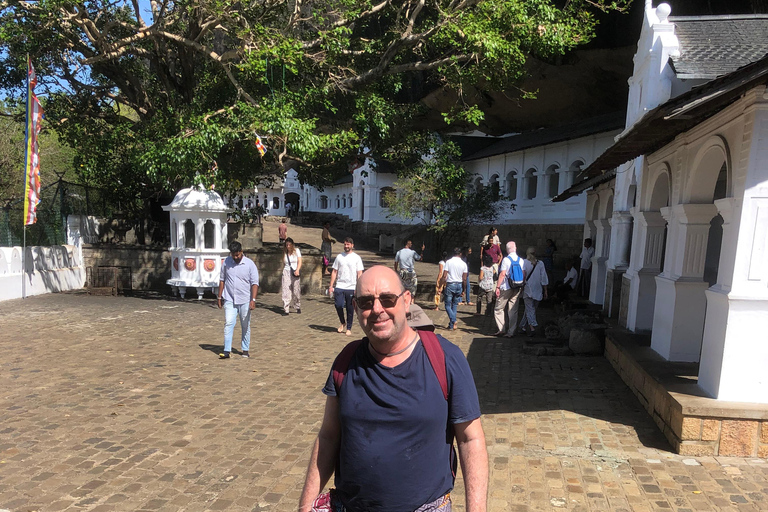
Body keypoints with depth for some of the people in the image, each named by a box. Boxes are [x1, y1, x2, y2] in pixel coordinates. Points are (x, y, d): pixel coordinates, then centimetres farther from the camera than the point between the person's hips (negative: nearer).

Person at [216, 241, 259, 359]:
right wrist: (219, 297, 10)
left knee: (245, 326, 8)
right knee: (228, 324, -9)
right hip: (229, 300, 1)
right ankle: (226, 351, -8)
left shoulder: (249, 264, -6)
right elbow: (222, 280, 12)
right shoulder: (226, 262, 3)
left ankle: (245, 350, 21)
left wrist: (253, 300, -16)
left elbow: (255, 283, -7)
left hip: (245, 300, -1)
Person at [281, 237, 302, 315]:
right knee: (286, 291, -8)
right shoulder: (284, 252, 10)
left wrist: (297, 270, -21)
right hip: (286, 272, 2)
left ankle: (298, 308, 19)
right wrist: (283, 272, 11)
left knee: (296, 291, 1)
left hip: (295, 273, -1)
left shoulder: (296, 251, 3)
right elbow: (283, 263, 17)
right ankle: (286, 309, -8)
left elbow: (299, 261, -5)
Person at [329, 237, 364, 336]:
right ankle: (342, 323, 19)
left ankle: (349, 328, 16)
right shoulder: (339, 257, 10)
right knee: (338, 305, -6)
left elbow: (359, 274, 0)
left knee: (350, 309, 3)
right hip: (339, 286, 2)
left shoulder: (357, 258, 3)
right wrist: (331, 286, 5)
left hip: (351, 288, -2)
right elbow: (334, 272, 12)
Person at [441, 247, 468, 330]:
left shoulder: (448, 262, -5)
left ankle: (453, 321, -16)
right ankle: (451, 325, 15)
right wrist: (463, 290, 10)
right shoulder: (463, 264, 1)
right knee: (455, 306, 13)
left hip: (450, 285, -3)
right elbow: (464, 279, 1)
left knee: (448, 305, 5)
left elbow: (444, 276, -9)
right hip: (459, 285, 3)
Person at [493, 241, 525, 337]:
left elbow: (502, 274, -16)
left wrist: (497, 287, -15)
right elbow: (524, 274, 5)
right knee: (513, 310, 9)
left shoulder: (506, 259, -11)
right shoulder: (521, 260, 4)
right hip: (517, 289, 5)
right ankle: (511, 332, 11)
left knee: (498, 308, 7)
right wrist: (522, 286, 17)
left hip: (506, 288, -5)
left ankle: (501, 329, 2)